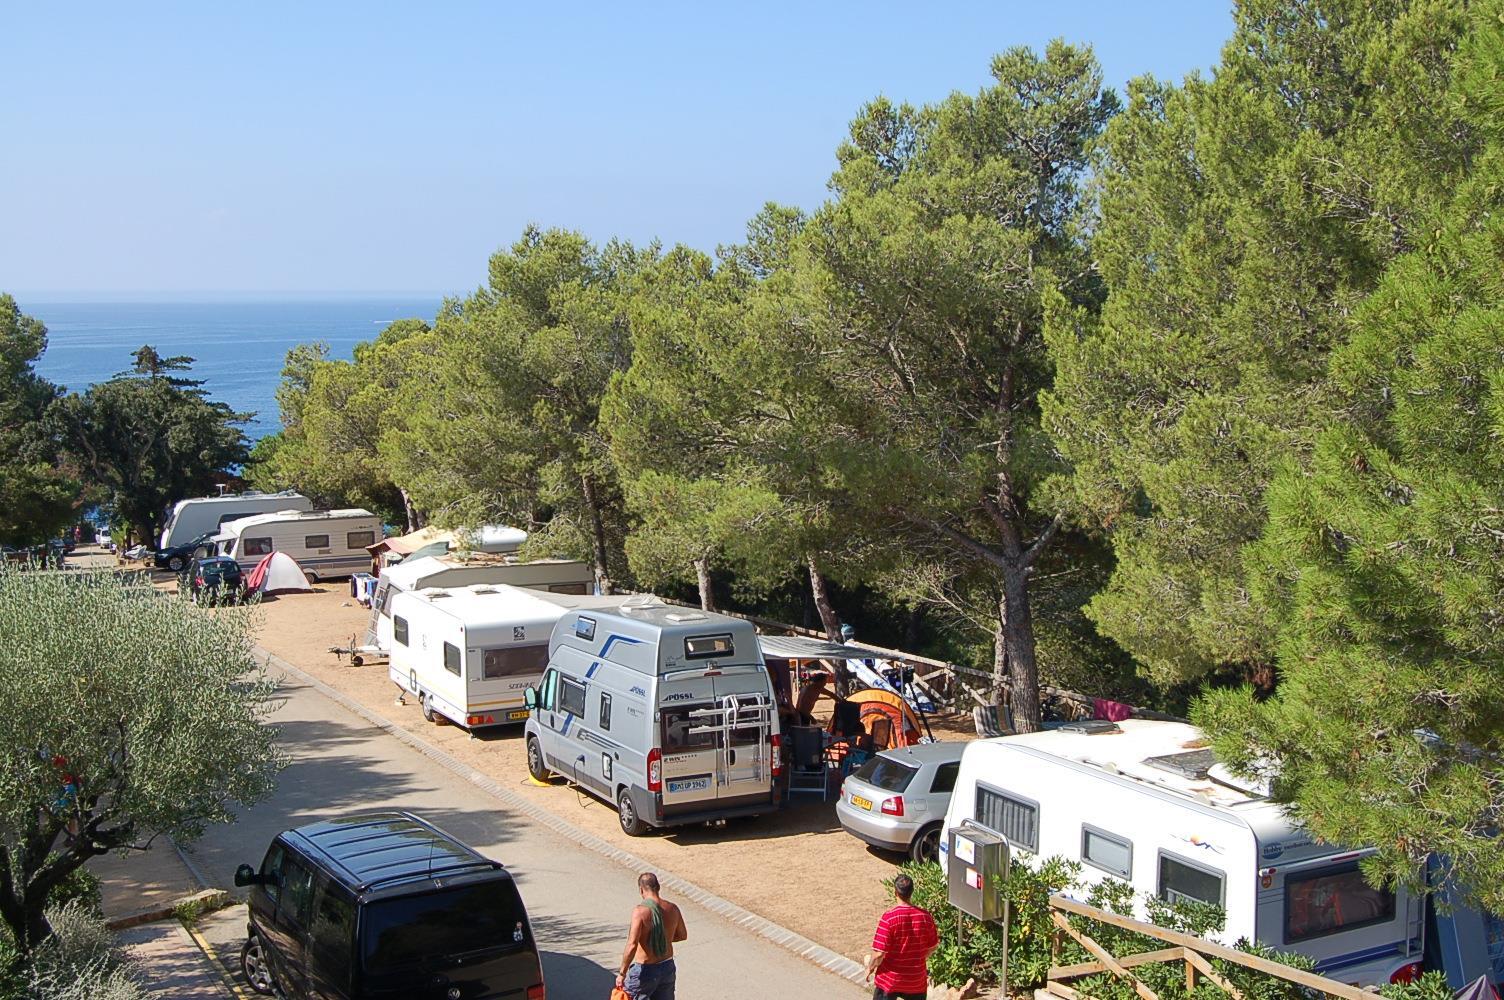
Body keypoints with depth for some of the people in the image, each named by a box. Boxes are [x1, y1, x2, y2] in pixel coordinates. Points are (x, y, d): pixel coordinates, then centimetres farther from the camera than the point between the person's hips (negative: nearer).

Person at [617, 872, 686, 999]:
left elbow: (632, 946, -26)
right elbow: (683, 935, 13)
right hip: (668, 968, 6)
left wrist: (622, 973, -17)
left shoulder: (640, 911, -21)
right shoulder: (672, 908, -3)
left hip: (644, 970, -5)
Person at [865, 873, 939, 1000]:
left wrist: (870, 969, 0)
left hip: (889, 979, -3)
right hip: (916, 980, 3)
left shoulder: (888, 918, -22)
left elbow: (879, 953, -19)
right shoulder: (925, 917, -10)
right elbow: (932, 946, 4)